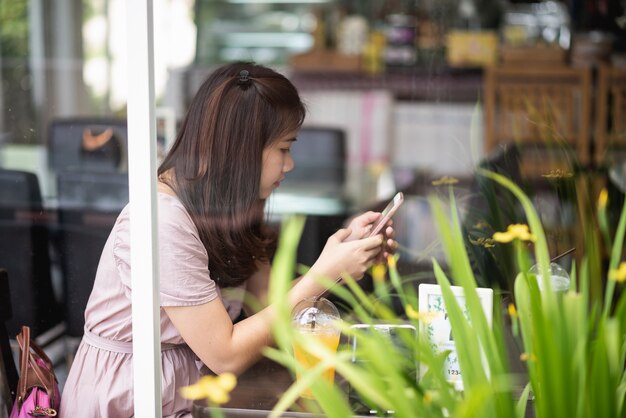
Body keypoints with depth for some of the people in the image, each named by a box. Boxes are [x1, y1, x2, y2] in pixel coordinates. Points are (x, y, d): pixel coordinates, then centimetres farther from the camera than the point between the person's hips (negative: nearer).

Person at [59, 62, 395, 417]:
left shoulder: (228, 210, 3)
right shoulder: (163, 222, -23)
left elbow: (270, 303, 2)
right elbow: (226, 355, -20)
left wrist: (346, 248, -4)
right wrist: (323, 274, -19)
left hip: (190, 386, 8)